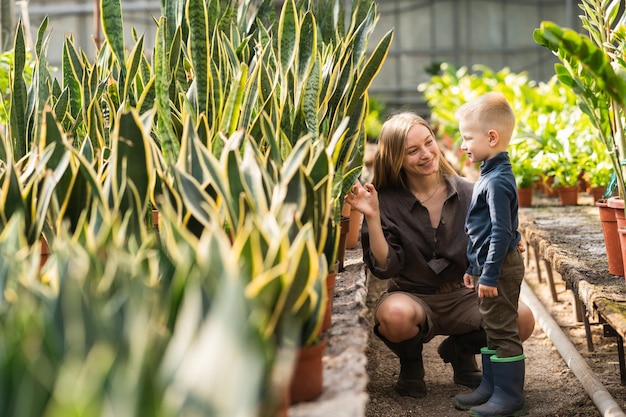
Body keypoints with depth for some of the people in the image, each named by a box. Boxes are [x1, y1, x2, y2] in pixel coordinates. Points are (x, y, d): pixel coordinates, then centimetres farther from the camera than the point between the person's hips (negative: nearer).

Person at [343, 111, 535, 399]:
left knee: (522, 319, -24)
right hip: (411, 296, -2)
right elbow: (384, 268, -16)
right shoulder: (387, 202, -9)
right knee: (396, 315, -39)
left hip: (461, 296, 3)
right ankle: (411, 362, 1)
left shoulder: (468, 194, -4)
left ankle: (459, 349, 10)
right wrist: (372, 217, -25)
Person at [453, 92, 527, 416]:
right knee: (491, 328, 17)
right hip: (489, 265, 10)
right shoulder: (491, 175, 12)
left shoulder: (497, 181, -20)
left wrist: (489, 274, -22)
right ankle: (491, 387, 27)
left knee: (502, 331, -3)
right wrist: (474, 268, 23)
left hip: (500, 267, -10)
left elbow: (501, 232, -24)